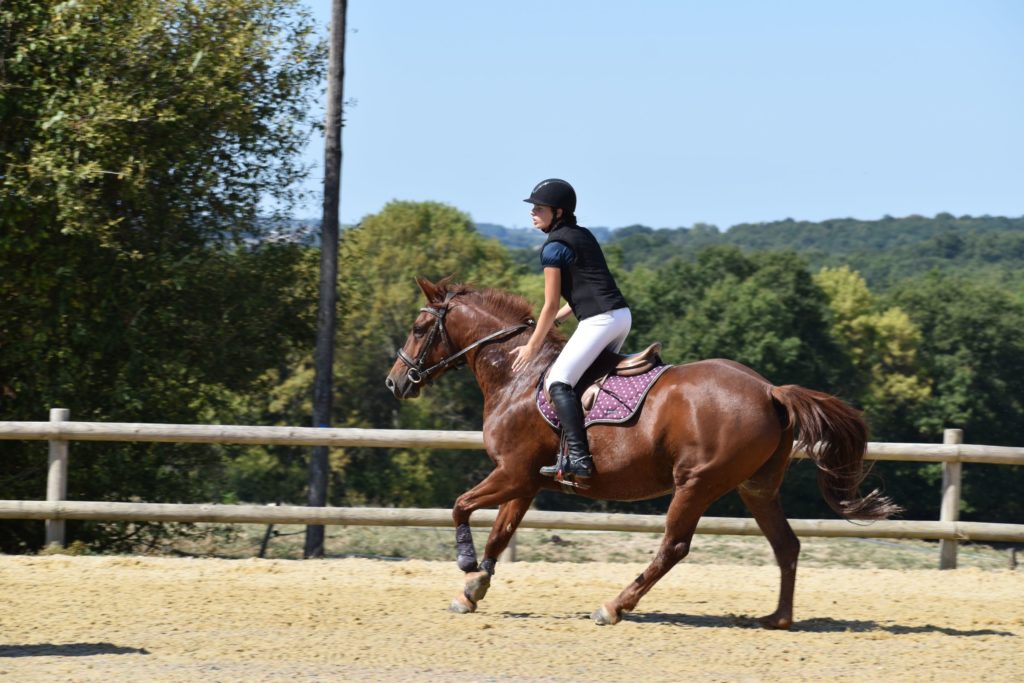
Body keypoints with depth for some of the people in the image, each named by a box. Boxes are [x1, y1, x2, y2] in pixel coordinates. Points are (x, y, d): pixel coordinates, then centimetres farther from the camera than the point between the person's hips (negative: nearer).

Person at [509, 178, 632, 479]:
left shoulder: (554, 246, -6)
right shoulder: (584, 236, 19)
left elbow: (551, 305, -5)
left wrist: (532, 347, 3)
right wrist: (556, 319, 24)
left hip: (600, 320, -10)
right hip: (622, 315, 10)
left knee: (558, 382, -15)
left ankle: (578, 457, -26)